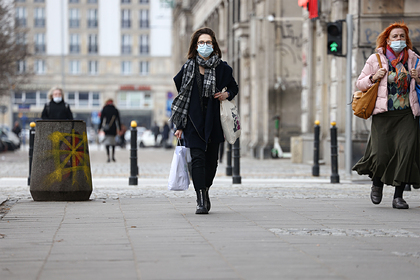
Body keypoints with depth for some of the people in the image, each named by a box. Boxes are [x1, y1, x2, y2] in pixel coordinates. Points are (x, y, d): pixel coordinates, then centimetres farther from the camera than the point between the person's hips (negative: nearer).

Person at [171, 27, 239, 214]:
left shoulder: (222, 68, 4)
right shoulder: (188, 68, 3)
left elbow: (234, 87, 20)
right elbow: (181, 97, 5)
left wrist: (227, 95, -4)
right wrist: (179, 126, 2)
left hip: (214, 121, 2)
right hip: (194, 121, -2)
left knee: (211, 160, 7)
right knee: (198, 158, -13)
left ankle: (205, 191, 30)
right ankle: (201, 201, -16)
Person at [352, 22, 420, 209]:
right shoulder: (376, 59, 4)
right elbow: (360, 83, 9)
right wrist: (374, 77, -10)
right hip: (383, 114, -2)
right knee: (382, 154, -8)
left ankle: (398, 196, -3)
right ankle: (377, 183, 26)